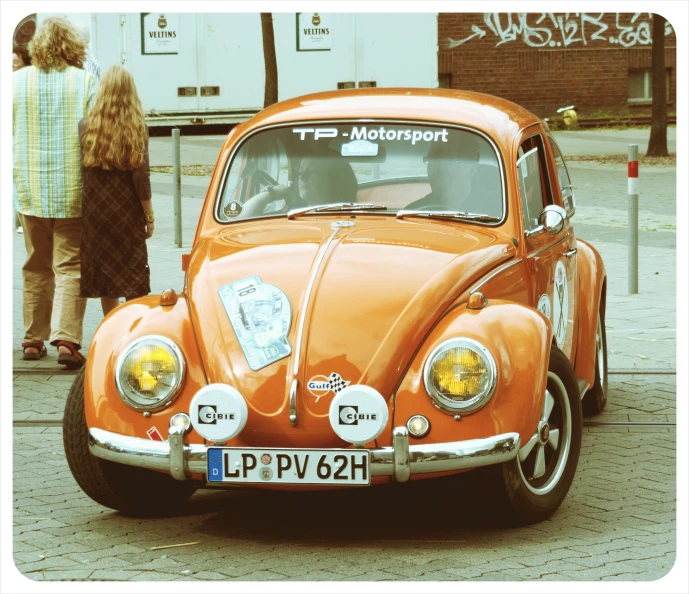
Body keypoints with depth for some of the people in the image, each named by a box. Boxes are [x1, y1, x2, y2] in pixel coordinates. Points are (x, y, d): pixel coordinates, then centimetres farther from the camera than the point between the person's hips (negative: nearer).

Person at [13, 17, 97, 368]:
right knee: (69, 267, 1)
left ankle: (33, 340, 19)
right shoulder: (85, 82, -7)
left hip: (29, 190, 3)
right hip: (73, 191, -3)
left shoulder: (17, 81, 0)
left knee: (36, 268, 14)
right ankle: (66, 339, -11)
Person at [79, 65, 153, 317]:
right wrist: (149, 215, -1)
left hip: (96, 211, 1)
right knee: (134, 278, 6)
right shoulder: (136, 127, -8)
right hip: (128, 211, -1)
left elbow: (81, 172, -5)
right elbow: (141, 176, -9)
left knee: (106, 275, 11)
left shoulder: (86, 126, -5)